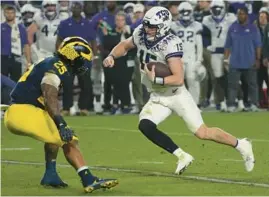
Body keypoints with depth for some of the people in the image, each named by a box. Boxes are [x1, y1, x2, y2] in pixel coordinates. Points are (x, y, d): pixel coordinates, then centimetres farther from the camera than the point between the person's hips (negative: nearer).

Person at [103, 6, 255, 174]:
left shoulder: (170, 45, -28)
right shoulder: (141, 34, -7)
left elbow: (179, 79, -32)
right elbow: (125, 45, 14)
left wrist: (156, 79, -33)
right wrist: (112, 56, -3)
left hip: (177, 95, -6)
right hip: (158, 98, 7)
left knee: (202, 133, -6)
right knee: (145, 125, -19)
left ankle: (241, 145, 19)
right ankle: (182, 156, -7)